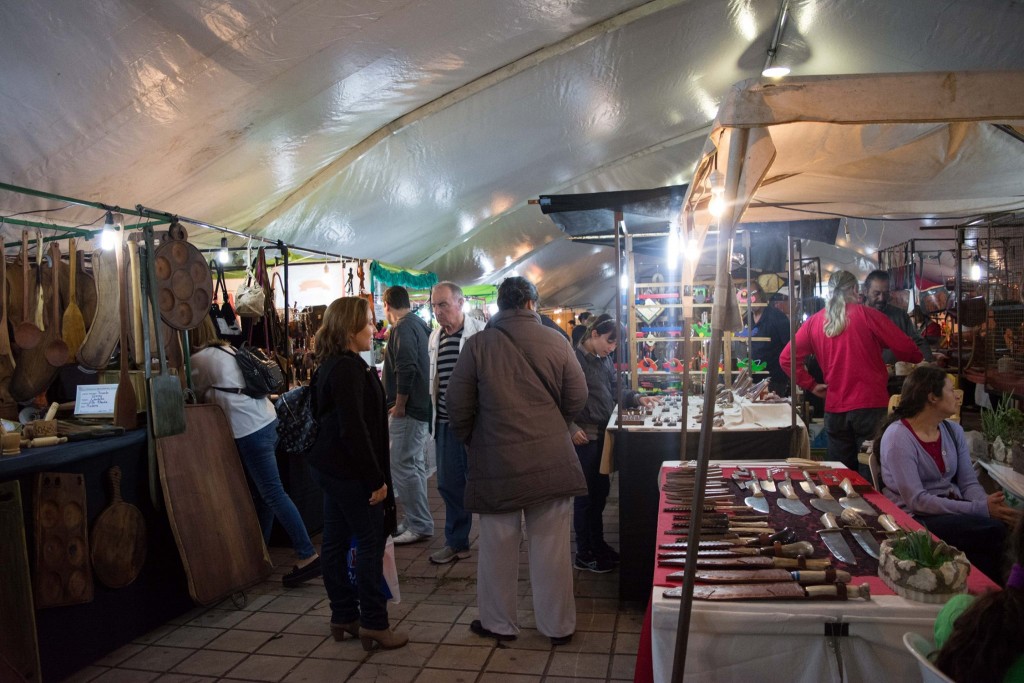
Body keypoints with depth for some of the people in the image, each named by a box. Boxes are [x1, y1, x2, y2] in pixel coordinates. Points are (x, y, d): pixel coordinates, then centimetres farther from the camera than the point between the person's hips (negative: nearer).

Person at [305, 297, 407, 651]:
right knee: (371, 543, -1)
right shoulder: (348, 369, -20)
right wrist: (376, 479, -20)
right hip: (351, 471, -10)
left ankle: (344, 616, 26)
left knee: (336, 541, 14)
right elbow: (354, 429, -24)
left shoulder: (331, 366, 11)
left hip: (331, 467, 10)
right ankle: (374, 624, 8)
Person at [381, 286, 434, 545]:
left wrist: (399, 405, -16)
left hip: (408, 409, -10)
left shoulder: (403, 328, -15)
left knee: (402, 466, -5)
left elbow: (406, 369, -26)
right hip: (421, 406, 10)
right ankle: (417, 521, 24)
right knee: (415, 465, 15)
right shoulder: (420, 324, 15)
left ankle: (420, 526, 1)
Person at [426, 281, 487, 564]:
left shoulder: (481, 332, -10)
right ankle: (456, 543, 27)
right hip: (446, 421, 6)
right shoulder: (434, 337, 11)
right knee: (448, 483, 12)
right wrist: (435, 414, 16)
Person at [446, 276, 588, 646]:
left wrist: (470, 439, 15)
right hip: (552, 460, 1)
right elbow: (577, 398, 1)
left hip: (496, 461, 0)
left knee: (498, 546, 13)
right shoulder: (556, 342, -3)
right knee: (551, 547, 10)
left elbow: (457, 403, -2)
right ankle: (558, 626, 23)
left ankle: (498, 623, 28)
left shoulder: (478, 344, -5)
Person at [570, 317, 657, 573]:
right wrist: (572, 428, -21)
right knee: (586, 494, 0)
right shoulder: (575, 359, -14)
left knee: (601, 491, 17)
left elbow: (614, 391, 17)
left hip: (603, 434, 9)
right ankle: (583, 555, 13)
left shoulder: (605, 360, 12)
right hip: (583, 436, -8)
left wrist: (637, 398, 2)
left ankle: (597, 544, 31)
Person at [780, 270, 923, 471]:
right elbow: (906, 350, -5)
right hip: (871, 406, -3)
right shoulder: (866, 315, -5)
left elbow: (786, 358, 2)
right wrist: (917, 358, 16)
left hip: (834, 409, 3)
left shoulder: (814, 322, 4)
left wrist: (811, 385, 8)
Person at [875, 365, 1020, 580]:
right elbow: (916, 500, -20)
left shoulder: (953, 431, 8)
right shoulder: (897, 437, -14)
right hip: (918, 520, -6)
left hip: (954, 510, 6)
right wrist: (982, 509, -23)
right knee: (993, 531, -26)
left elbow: (969, 483, 6)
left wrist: (988, 504, -17)